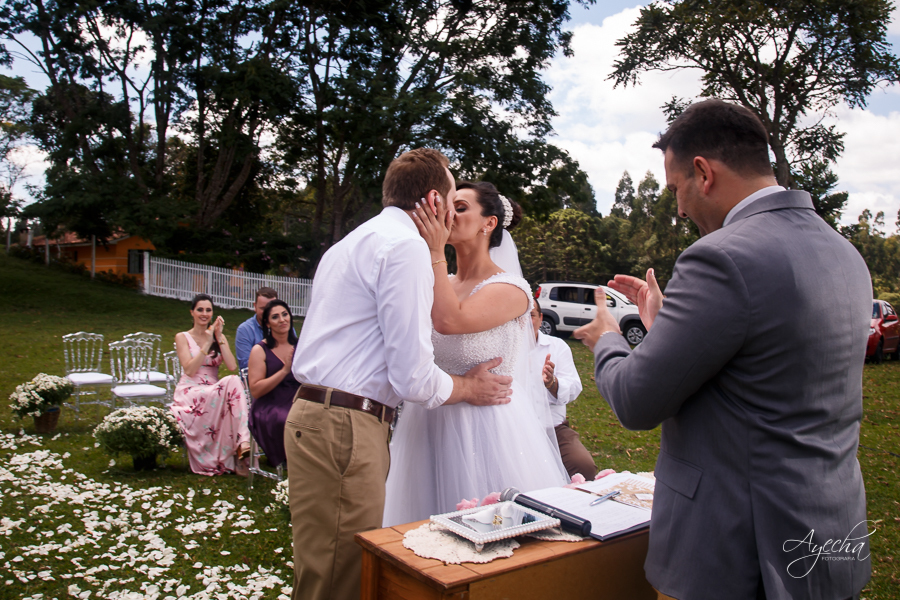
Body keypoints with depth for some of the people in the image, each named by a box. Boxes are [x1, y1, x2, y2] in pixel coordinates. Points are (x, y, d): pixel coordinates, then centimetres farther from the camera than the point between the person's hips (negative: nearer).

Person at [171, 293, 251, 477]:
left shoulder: (219, 337, 16)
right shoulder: (182, 337, 8)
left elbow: (232, 366, -2)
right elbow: (189, 370, -8)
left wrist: (219, 338, -5)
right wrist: (208, 342, -10)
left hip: (214, 391, 3)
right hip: (190, 393, -3)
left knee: (234, 381, -34)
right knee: (231, 383, -33)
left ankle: (243, 442, -44)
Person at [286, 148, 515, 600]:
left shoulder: (353, 241, 20)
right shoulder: (407, 246, -11)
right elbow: (413, 377, -14)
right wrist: (467, 388, 5)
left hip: (312, 415, 10)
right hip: (344, 427, -10)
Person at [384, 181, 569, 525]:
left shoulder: (510, 289, -9)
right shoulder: (437, 285, 8)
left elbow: (449, 320, -25)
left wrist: (435, 253, -17)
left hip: (486, 429, -5)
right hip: (429, 424, 5)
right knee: (428, 527, 14)